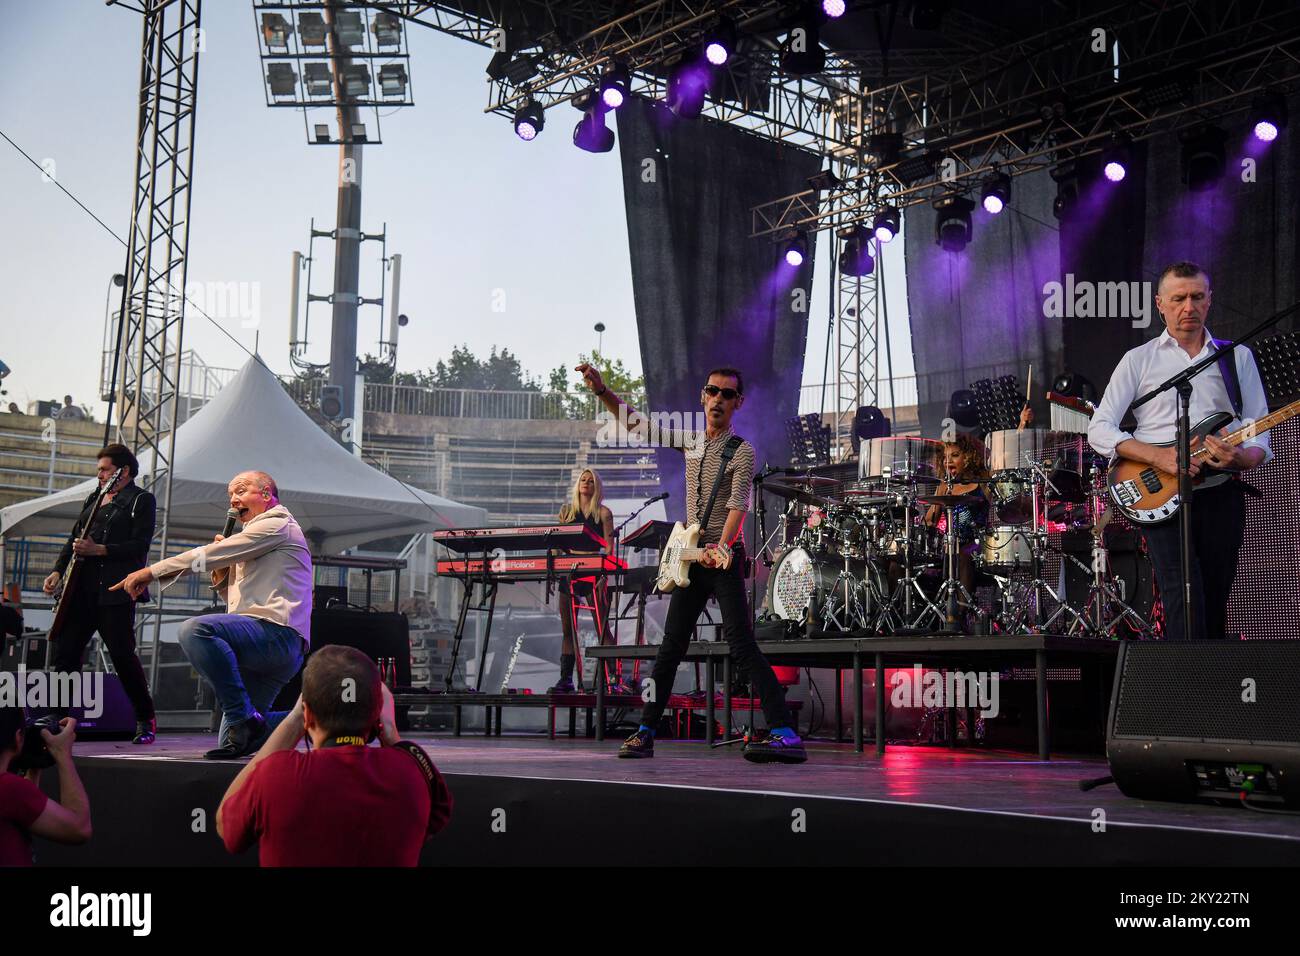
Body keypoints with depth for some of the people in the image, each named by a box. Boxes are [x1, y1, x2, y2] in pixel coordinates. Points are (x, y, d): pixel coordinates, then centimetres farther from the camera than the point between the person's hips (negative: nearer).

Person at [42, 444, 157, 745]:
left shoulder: (142, 500, -1)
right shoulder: (94, 498, 20)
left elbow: (140, 546, -11)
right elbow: (75, 538, 21)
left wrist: (98, 549, -18)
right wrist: (58, 570, 8)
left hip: (115, 590, -7)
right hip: (82, 589, 7)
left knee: (122, 653, -9)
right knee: (65, 649, 3)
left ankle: (145, 720, 2)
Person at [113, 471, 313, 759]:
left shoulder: (277, 525, 0)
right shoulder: (257, 536, 31)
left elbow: (211, 554, -9)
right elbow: (237, 600, 31)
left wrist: (152, 572, -7)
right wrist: (222, 574, 12)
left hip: (276, 631, -10)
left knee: (195, 629, -31)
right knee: (235, 742, 7)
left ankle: (243, 719, -27)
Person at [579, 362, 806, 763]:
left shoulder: (742, 451, -4)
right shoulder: (690, 442, 13)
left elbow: (738, 506, -17)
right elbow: (634, 422, 19)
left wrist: (721, 546, -32)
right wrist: (602, 390, 6)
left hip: (724, 557, -6)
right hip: (692, 556, 6)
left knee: (741, 642, -16)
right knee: (671, 644, 8)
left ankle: (785, 733, -20)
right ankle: (645, 732, 14)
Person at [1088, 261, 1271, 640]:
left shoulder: (1238, 357, 14)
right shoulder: (1139, 359, 8)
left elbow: (1260, 438, 10)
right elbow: (1099, 428, 0)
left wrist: (1240, 458, -15)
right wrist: (1160, 457, -14)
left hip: (1221, 493, 3)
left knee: (1214, 606, 5)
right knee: (1184, 597, -17)